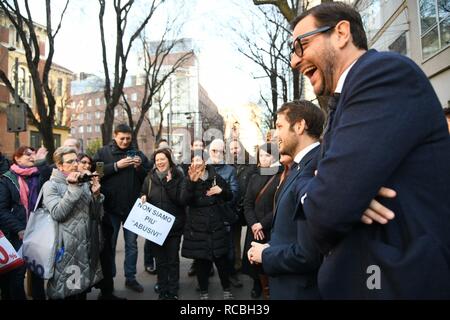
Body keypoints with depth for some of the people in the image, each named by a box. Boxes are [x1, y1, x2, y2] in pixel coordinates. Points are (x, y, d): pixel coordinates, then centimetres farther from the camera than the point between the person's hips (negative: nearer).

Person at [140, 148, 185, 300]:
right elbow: (144, 196, 14)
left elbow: (181, 200, -14)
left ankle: (173, 292, 19)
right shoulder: (150, 178, 4)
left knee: (173, 260, 7)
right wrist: (143, 198, -8)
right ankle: (163, 292, 23)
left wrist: (169, 183, -21)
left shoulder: (178, 177, -5)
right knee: (160, 260, 11)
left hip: (174, 225, -2)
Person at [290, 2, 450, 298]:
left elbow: (329, 206, -27)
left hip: (400, 283, -9)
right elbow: (317, 191, 8)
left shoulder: (387, 71, -17)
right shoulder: (344, 103, 12)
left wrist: (310, 196, -4)